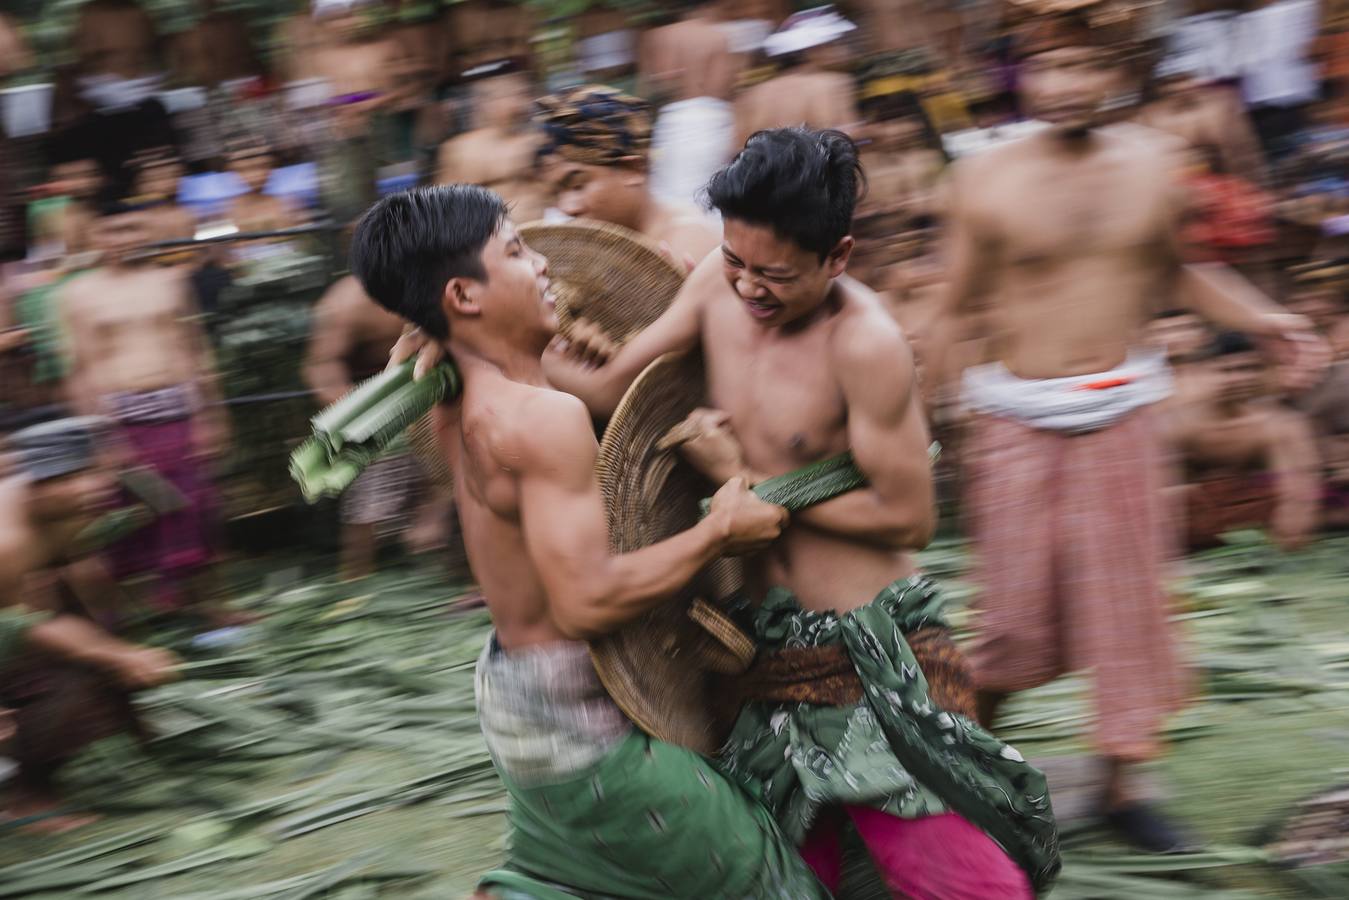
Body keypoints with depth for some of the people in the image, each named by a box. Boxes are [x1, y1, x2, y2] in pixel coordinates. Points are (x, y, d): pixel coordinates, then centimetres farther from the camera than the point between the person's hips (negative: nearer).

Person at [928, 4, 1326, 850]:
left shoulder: (1152, 163, 0)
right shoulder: (987, 180, -8)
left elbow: (1173, 272, 14)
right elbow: (958, 308, -2)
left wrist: (1259, 316, 1)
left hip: (1123, 410, 3)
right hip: (1019, 416, -3)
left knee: (1129, 598, 6)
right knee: (1021, 610, 0)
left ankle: (1120, 782, 19)